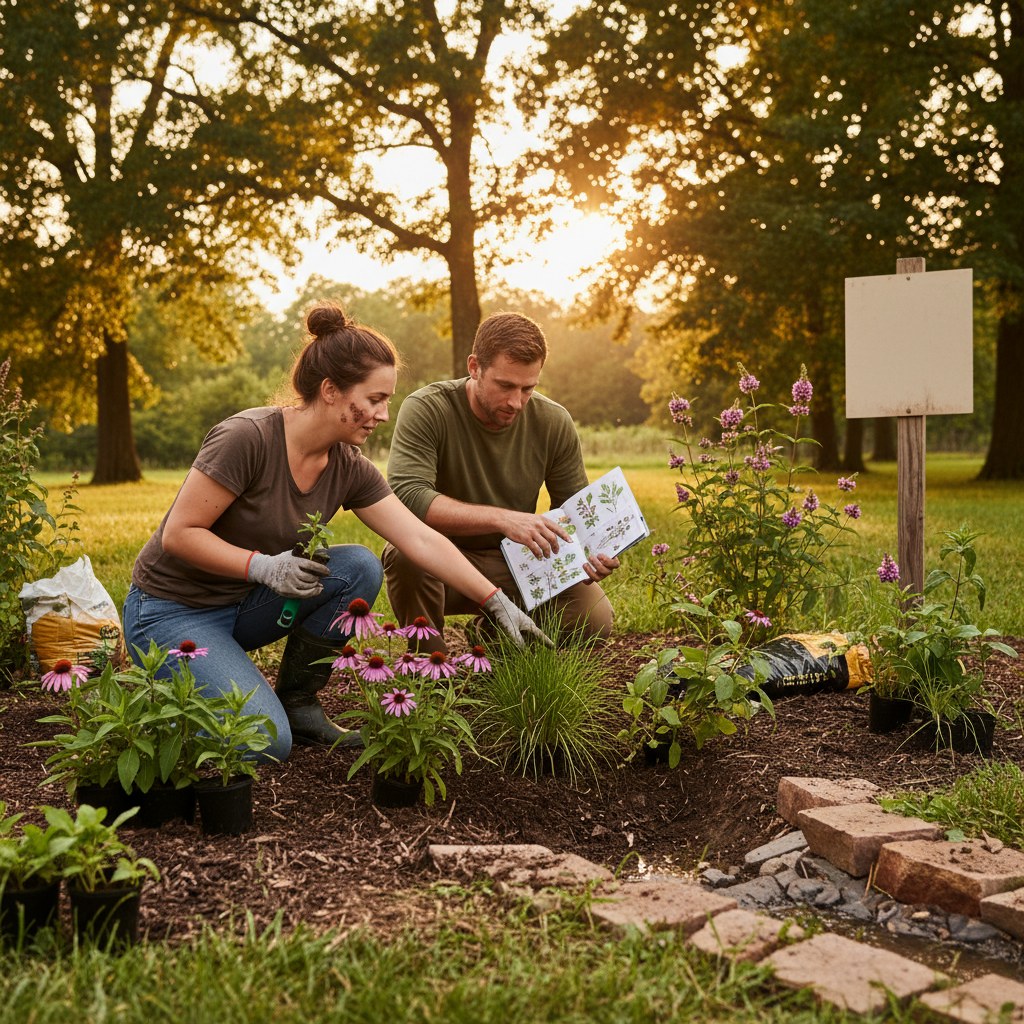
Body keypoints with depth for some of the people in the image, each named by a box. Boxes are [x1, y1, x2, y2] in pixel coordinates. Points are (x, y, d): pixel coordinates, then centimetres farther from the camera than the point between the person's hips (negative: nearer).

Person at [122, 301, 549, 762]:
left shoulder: (350, 469, -6)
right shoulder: (248, 436, -26)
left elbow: (423, 541, -9)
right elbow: (178, 534, -21)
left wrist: (497, 602, -14)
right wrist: (263, 566, -30)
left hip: (243, 604, 7)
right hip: (173, 611, -7)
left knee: (359, 568, -17)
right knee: (266, 743, -23)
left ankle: (298, 705, 0)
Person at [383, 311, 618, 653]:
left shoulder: (554, 422, -6)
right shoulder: (426, 410, -18)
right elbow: (407, 496, -33)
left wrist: (589, 550, -21)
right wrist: (502, 519, -42)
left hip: (514, 562, 3)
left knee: (594, 621, -20)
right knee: (407, 553, -37)